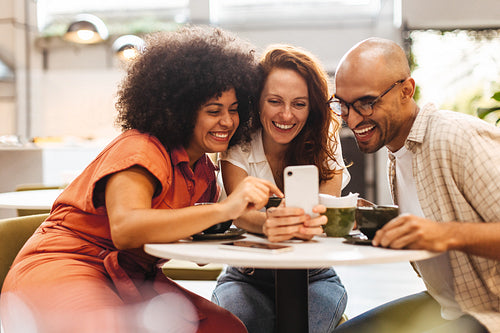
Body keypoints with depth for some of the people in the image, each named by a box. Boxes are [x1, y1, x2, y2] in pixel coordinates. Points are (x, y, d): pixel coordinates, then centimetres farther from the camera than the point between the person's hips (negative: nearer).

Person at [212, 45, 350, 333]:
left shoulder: (326, 142, -6)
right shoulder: (238, 147, -10)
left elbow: (327, 210, -20)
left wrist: (313, 222, -47)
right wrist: (267, 222, -51)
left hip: (314, 277, 1)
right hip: (248, 277, -1)